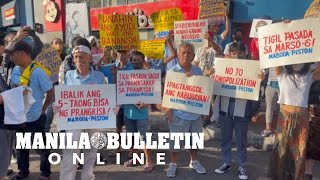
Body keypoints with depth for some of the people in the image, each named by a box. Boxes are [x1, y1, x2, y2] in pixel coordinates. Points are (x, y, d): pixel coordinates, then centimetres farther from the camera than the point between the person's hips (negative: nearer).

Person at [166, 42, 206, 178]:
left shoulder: (198, 71, 3)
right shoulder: (173, 71, -9)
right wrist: (169, 110, -13)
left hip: (195, 112, 4)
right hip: (178, 113, -4)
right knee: (175, 140, 9)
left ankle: (194, 161, 38)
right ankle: (173, 163, 27)